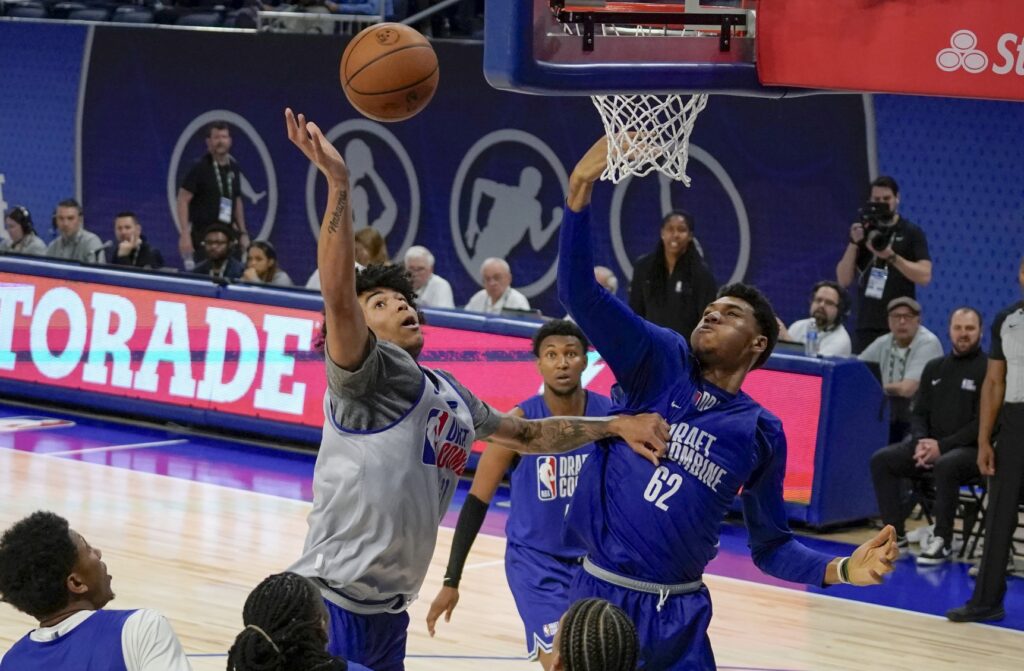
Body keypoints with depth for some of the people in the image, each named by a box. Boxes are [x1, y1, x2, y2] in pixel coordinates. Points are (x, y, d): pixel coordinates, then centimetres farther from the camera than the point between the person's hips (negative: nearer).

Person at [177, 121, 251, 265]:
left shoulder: (234, 168, 10)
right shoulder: (200, 168, -6)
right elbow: (183, 200, -9)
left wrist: (243, 232, 15)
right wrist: (185, 234, -17)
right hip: (203, 233, -5)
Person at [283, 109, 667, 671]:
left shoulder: (451, 397, 18)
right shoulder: (369, 372, -8)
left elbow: (528, 435, 29)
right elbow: (337, 294, -25)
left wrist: (615, 426, 18)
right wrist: (338, 183, -31)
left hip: (389, 612, 9)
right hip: (332, 606, -9)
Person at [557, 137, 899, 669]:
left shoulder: (761, 432, 5)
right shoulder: (659, 364, 0)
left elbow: (770, 544, 11)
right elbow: (579, 291, -11)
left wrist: (841, 569, -7)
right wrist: (581, 189, -22)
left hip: (678, 615, 1)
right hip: (598, 596, -1)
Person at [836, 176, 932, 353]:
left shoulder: (912, 233, 2)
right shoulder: (864, 232, 12)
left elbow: (924, 276, -10)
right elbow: (844, 280, 7)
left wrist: (890, 256, -21)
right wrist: (854, 243, -7)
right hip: (865, 326, 4)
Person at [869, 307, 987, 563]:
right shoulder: (934, 368, 15)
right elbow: (919, 412, 14)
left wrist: (943, 446, -16)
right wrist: (921, 442, -8)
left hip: (972, 449, -6)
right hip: (932, 445, 6)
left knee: (946, 465, -38)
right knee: (881, 460, -12)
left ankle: (942, 540, -26)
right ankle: (896, 536, -12)